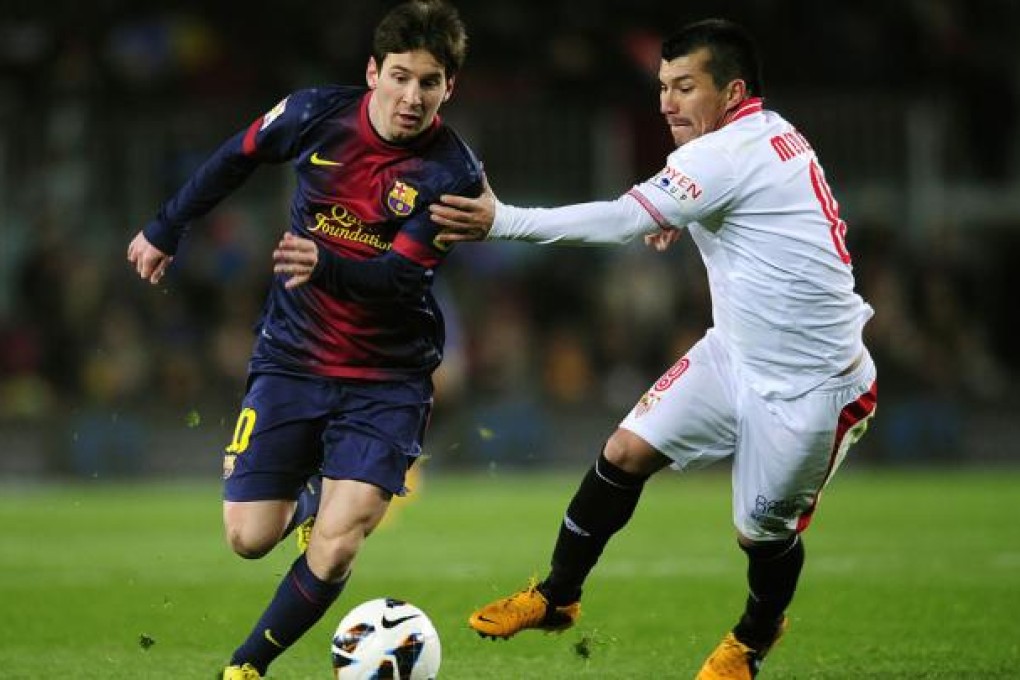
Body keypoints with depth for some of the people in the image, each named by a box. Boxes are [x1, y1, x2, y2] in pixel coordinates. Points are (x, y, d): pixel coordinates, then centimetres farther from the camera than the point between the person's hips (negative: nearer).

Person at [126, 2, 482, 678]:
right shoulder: (317, 114, -9)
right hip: (293, 358, 2)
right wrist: (165, 231, 19)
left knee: (336, 549, -16)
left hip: (387, 378, -2)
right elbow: (236, 158, 10)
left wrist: (326, 266, -43)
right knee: (250, 538, 0)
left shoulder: (453, 174, -17)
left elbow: (400, 277, -24)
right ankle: (309, 492, 36)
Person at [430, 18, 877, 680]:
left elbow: (624, 220, -33)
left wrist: (501, 220, -38)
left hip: (809, 388, -9)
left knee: (764, 532, 7)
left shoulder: (729, 154, -25)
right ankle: (557, 596, 12)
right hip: (736, 354, 9)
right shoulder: (774, 135, 3)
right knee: (625, 452, 0)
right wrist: (683, 219, 10)